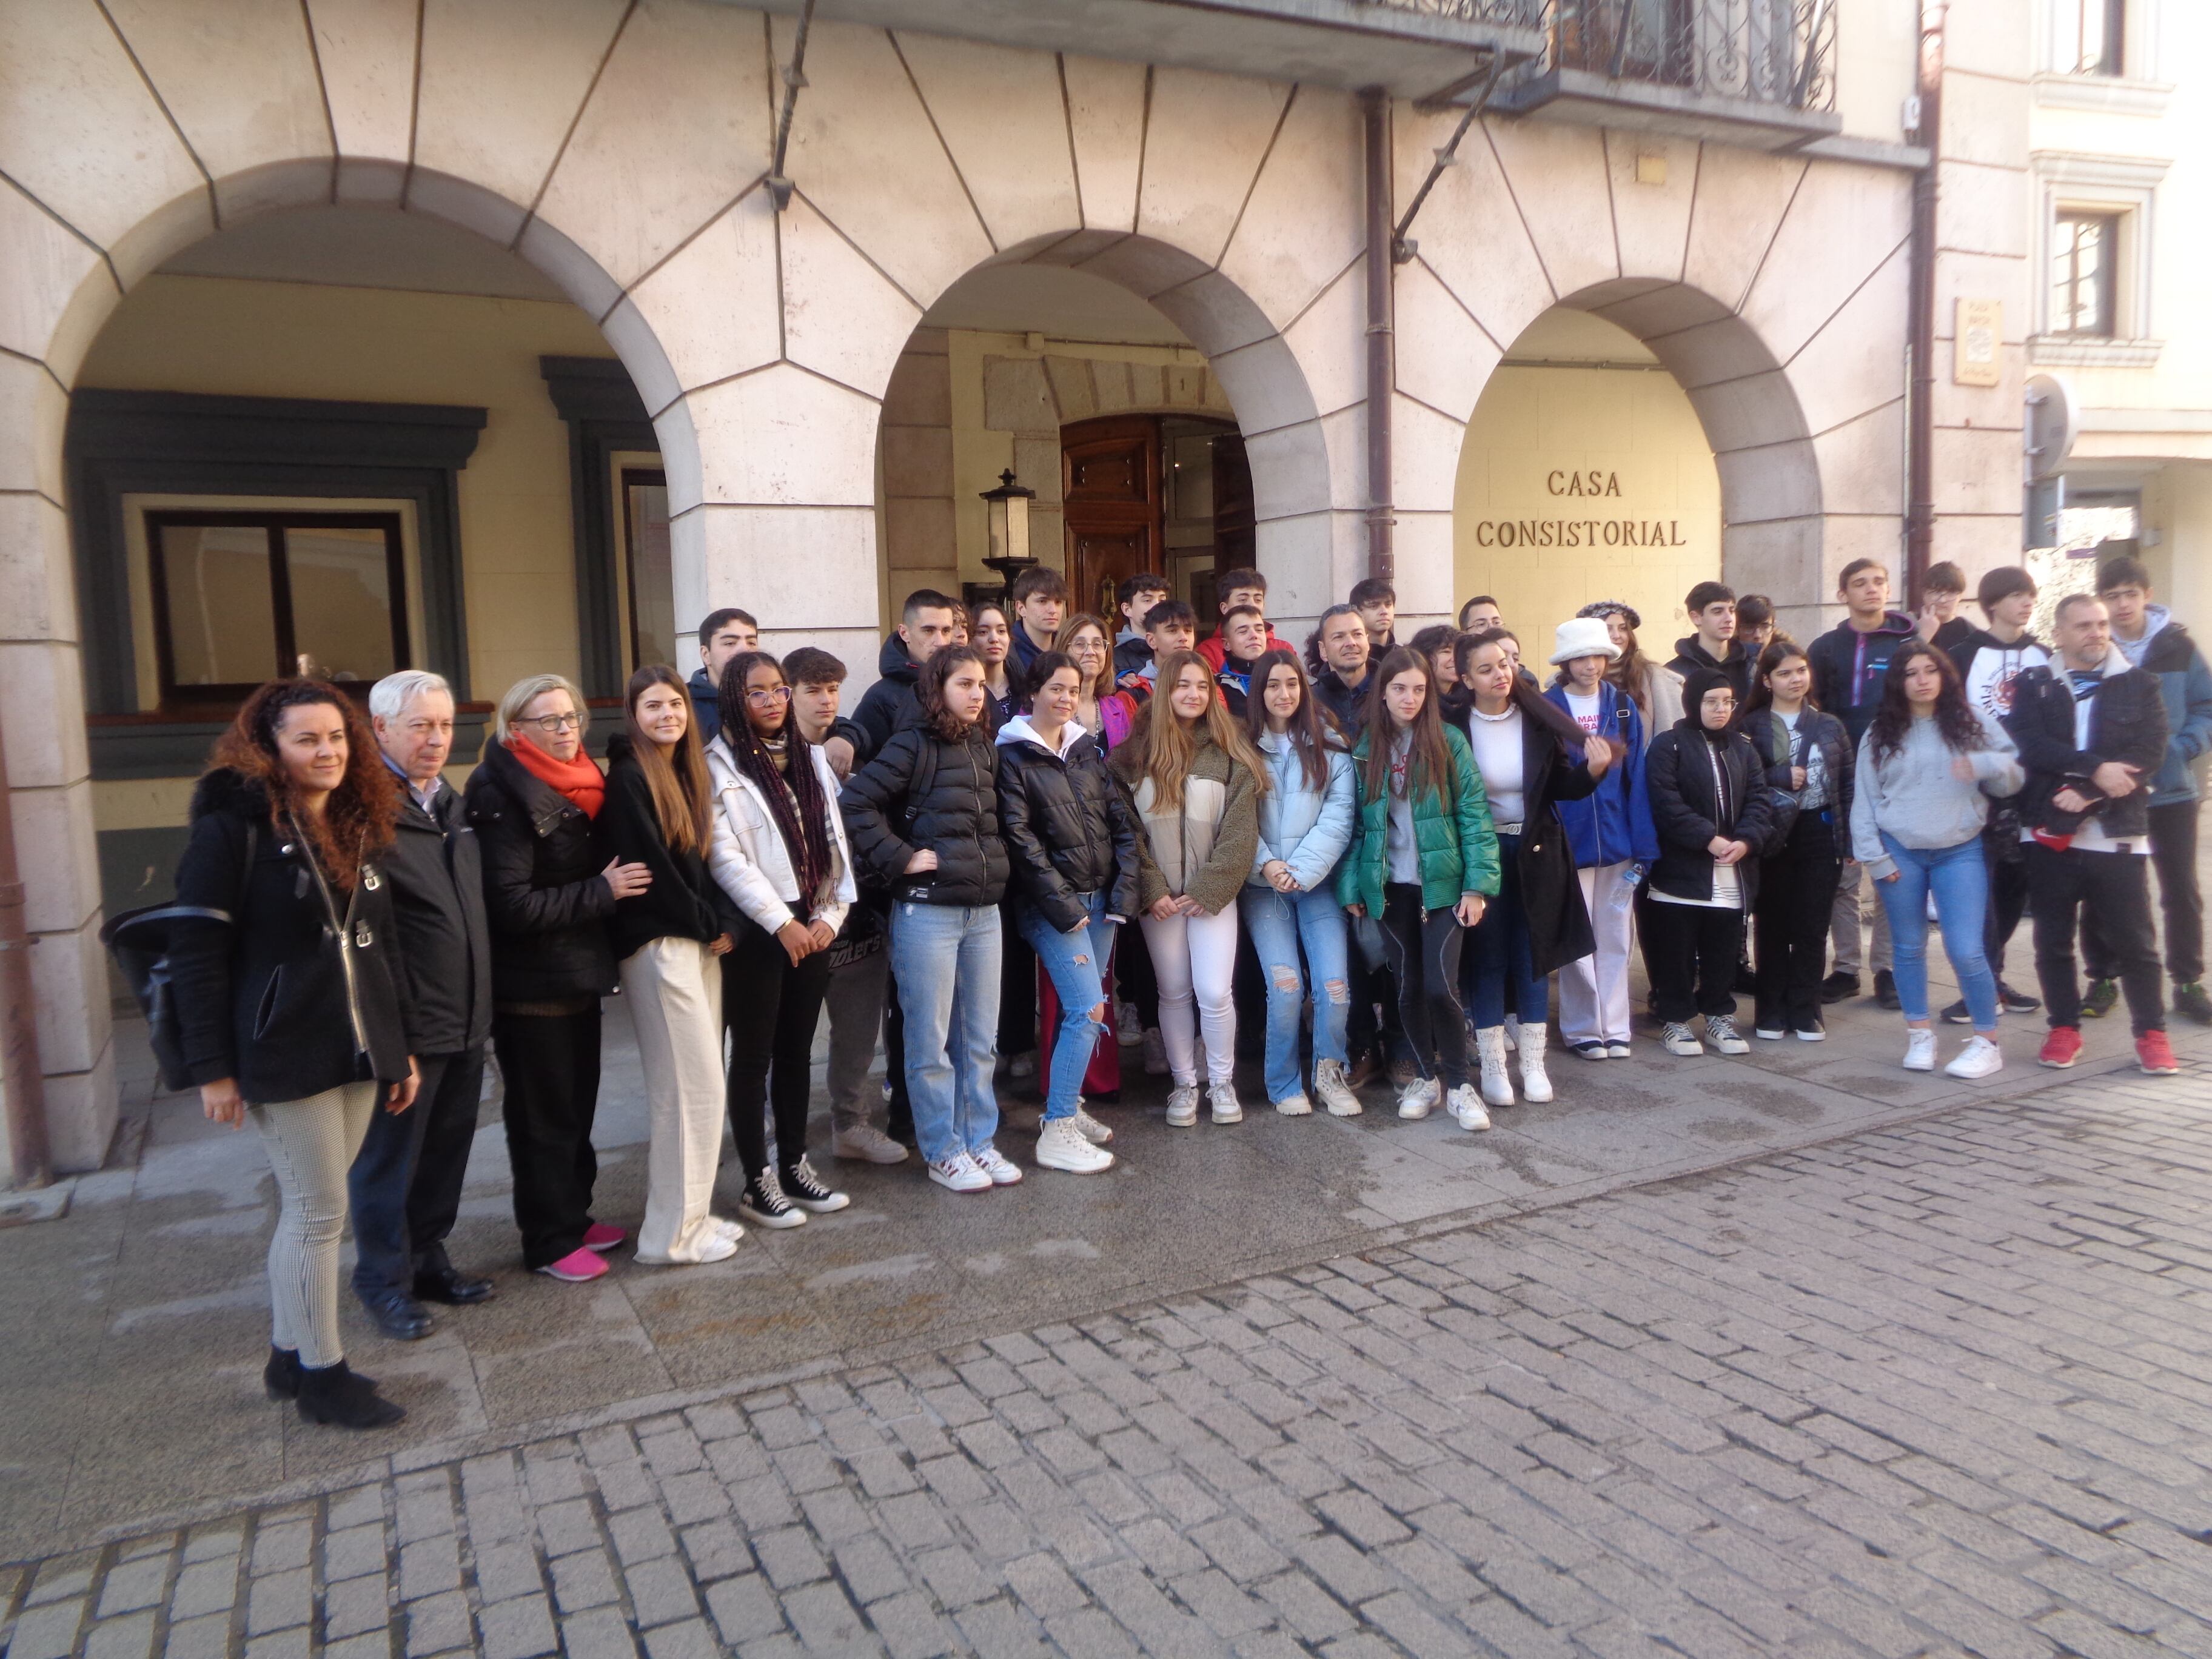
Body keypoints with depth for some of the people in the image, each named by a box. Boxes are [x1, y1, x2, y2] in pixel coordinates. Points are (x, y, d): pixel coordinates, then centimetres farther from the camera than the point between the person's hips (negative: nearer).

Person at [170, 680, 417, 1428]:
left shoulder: (360, 832, 11)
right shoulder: (233, 832, -9)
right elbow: (196, 954, -11)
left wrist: (400, 1047, 15)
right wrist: (212, 1068, -13)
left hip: (357, 1052, 6)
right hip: (284, 1055, -6)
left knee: (308, 1207, 15)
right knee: (319, 1211, 0)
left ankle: (290, 1356, 28)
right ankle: (320, 1374, 14)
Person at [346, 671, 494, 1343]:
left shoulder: (451, 803, 13)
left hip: (466, 1021, 8)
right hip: (403, 1027, -8)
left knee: (446, 1151, 18)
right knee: (387, 1157, 8)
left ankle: (427, 1256, 34)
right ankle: (385, 1279, 24)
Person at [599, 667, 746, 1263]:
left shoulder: (686, 773, 14)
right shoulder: (628, 779, -11)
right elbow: (651, 870, -16)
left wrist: (725, 921, -2)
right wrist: (708, 926, -8)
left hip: (698, 942, 8)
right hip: (658, 946, -8)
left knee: (698, 1084, 10)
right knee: (691, 1085, -6)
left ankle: (691, 1212, 20)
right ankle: (672, 1233, 4)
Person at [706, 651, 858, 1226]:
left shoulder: (811, 757, 11)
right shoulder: (719, 765, -6)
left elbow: (835, 841, 10)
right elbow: (725, 858, -13)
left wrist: (830, 916, -1)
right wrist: (781, 923, -15)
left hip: (811, 928, 5)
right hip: (756, 931, -5)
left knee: (797, 1051, 13)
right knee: (753, 1056, 3)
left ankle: (795, 1167, 24)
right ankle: (757, 1184, 12)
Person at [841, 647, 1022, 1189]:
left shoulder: (986, 748, 12)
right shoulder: (913, 747, -9)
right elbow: (855, 803, -16)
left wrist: (995, 860, 11)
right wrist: (901, 858, -15)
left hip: (984, 910, 6)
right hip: (927, 912, -6)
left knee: (980, 1038, 12)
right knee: (932, 1042, 3)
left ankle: (980, 1140, 25)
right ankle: (943, 1152, 15)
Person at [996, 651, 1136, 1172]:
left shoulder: (1087, 749, 12)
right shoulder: (1012, 756, -5)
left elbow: (1121, 820, 9)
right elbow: (1019, 837, -11)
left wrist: (1124, 891, -2)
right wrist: (1064, 905, -13)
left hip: (1100, 897, 6)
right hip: (1050, 903, -6)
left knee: (1079, 1009, 8)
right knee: (1089, 1008, -13)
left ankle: (1066, 1106, 24)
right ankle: (1057, 1134, -6)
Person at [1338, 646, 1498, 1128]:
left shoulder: (1449, 741, -2)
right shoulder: (1364, 748, 4)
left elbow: (1474, 813, -5)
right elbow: (1353, 822, 4)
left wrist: (1477, 885, -11)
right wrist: (1350, 887, -2)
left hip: (1442, 884, -2)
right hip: (1391, 887, 2)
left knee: (1440, 985, -8)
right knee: (1408, 986, 9)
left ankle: (1459, 1084, 9)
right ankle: (1425, 1076, 26)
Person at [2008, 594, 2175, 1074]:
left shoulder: (2140, 686, 5)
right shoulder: (2034, 686, 7)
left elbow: (2149, 755, -7)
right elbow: (2031, 746, -9)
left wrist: (2088, 794, -17)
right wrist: (2096, 769, -19)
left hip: (2117, 835, -1)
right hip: (2051, 834, 1)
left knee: (2134, 940, 3)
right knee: (2053, 939, 8)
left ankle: (2151, 1033, 17)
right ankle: (2064, 1029, 20)